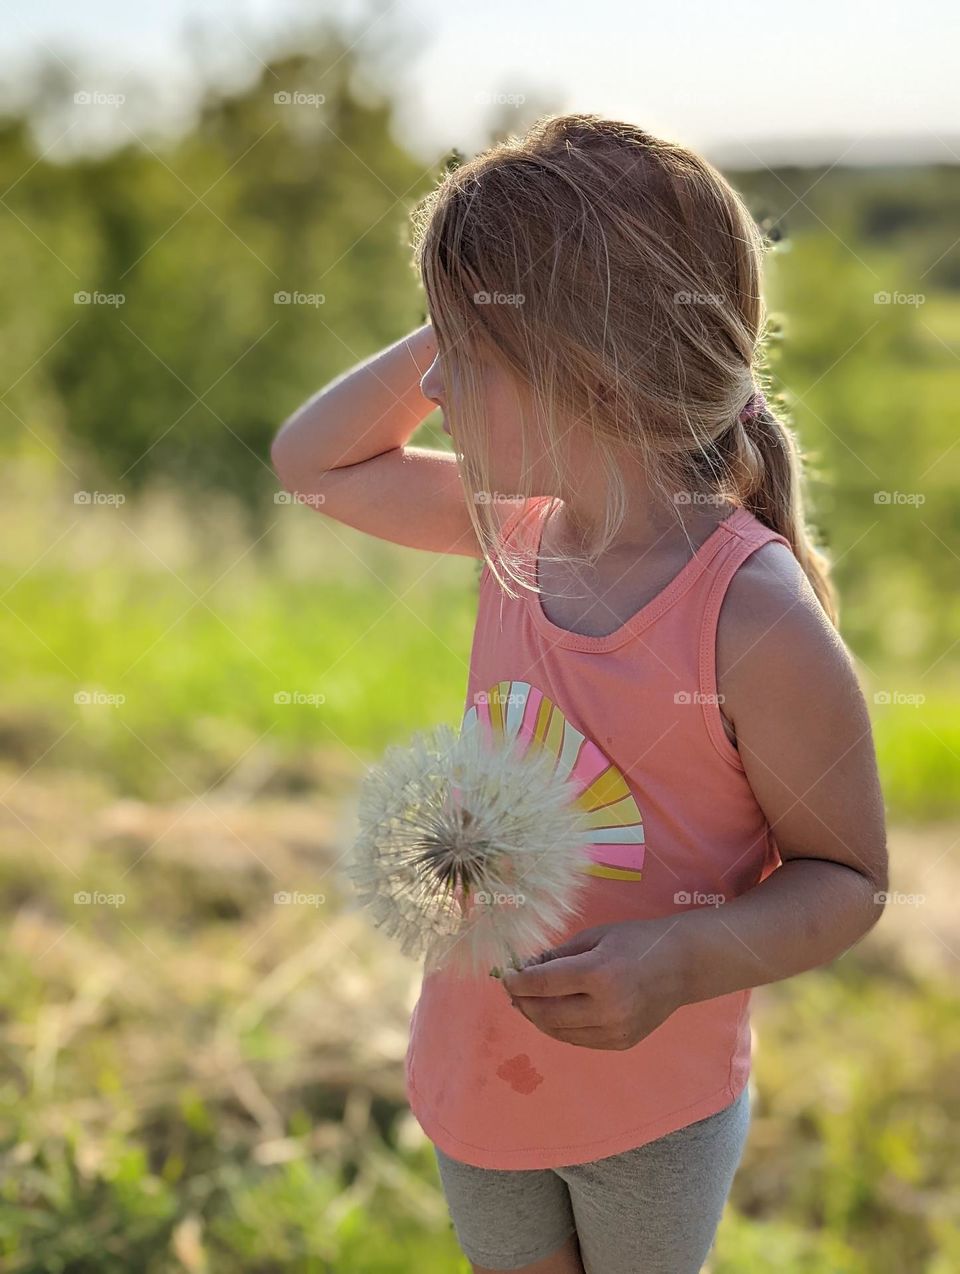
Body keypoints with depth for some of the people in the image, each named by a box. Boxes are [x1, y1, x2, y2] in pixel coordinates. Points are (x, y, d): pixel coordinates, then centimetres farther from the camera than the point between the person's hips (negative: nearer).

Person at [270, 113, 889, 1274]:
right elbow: (312, 462, 4)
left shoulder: (759, 621, -30)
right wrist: (454, 334, -11)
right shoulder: (523, 523, -10)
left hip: (657, 1104, -5)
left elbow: (847, 878, -19)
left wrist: (681, 962, -37)